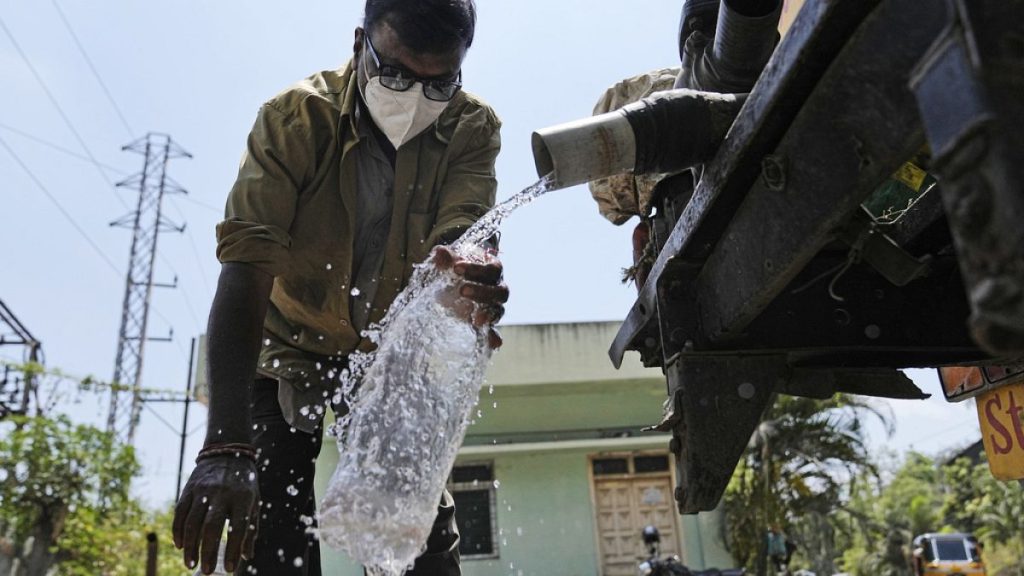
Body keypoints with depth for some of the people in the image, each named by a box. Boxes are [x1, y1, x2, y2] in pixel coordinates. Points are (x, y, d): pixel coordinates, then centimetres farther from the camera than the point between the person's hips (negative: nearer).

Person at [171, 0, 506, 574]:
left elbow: (457, 237, -31)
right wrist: (225, 445, -46)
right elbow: (244, 264, -35)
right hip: (295, 339, -1)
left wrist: (472, 285, -59)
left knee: (423, 528, -5)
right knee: (270, 523, -10)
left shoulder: (473, 128, -18)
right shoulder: (297, 116, -26)